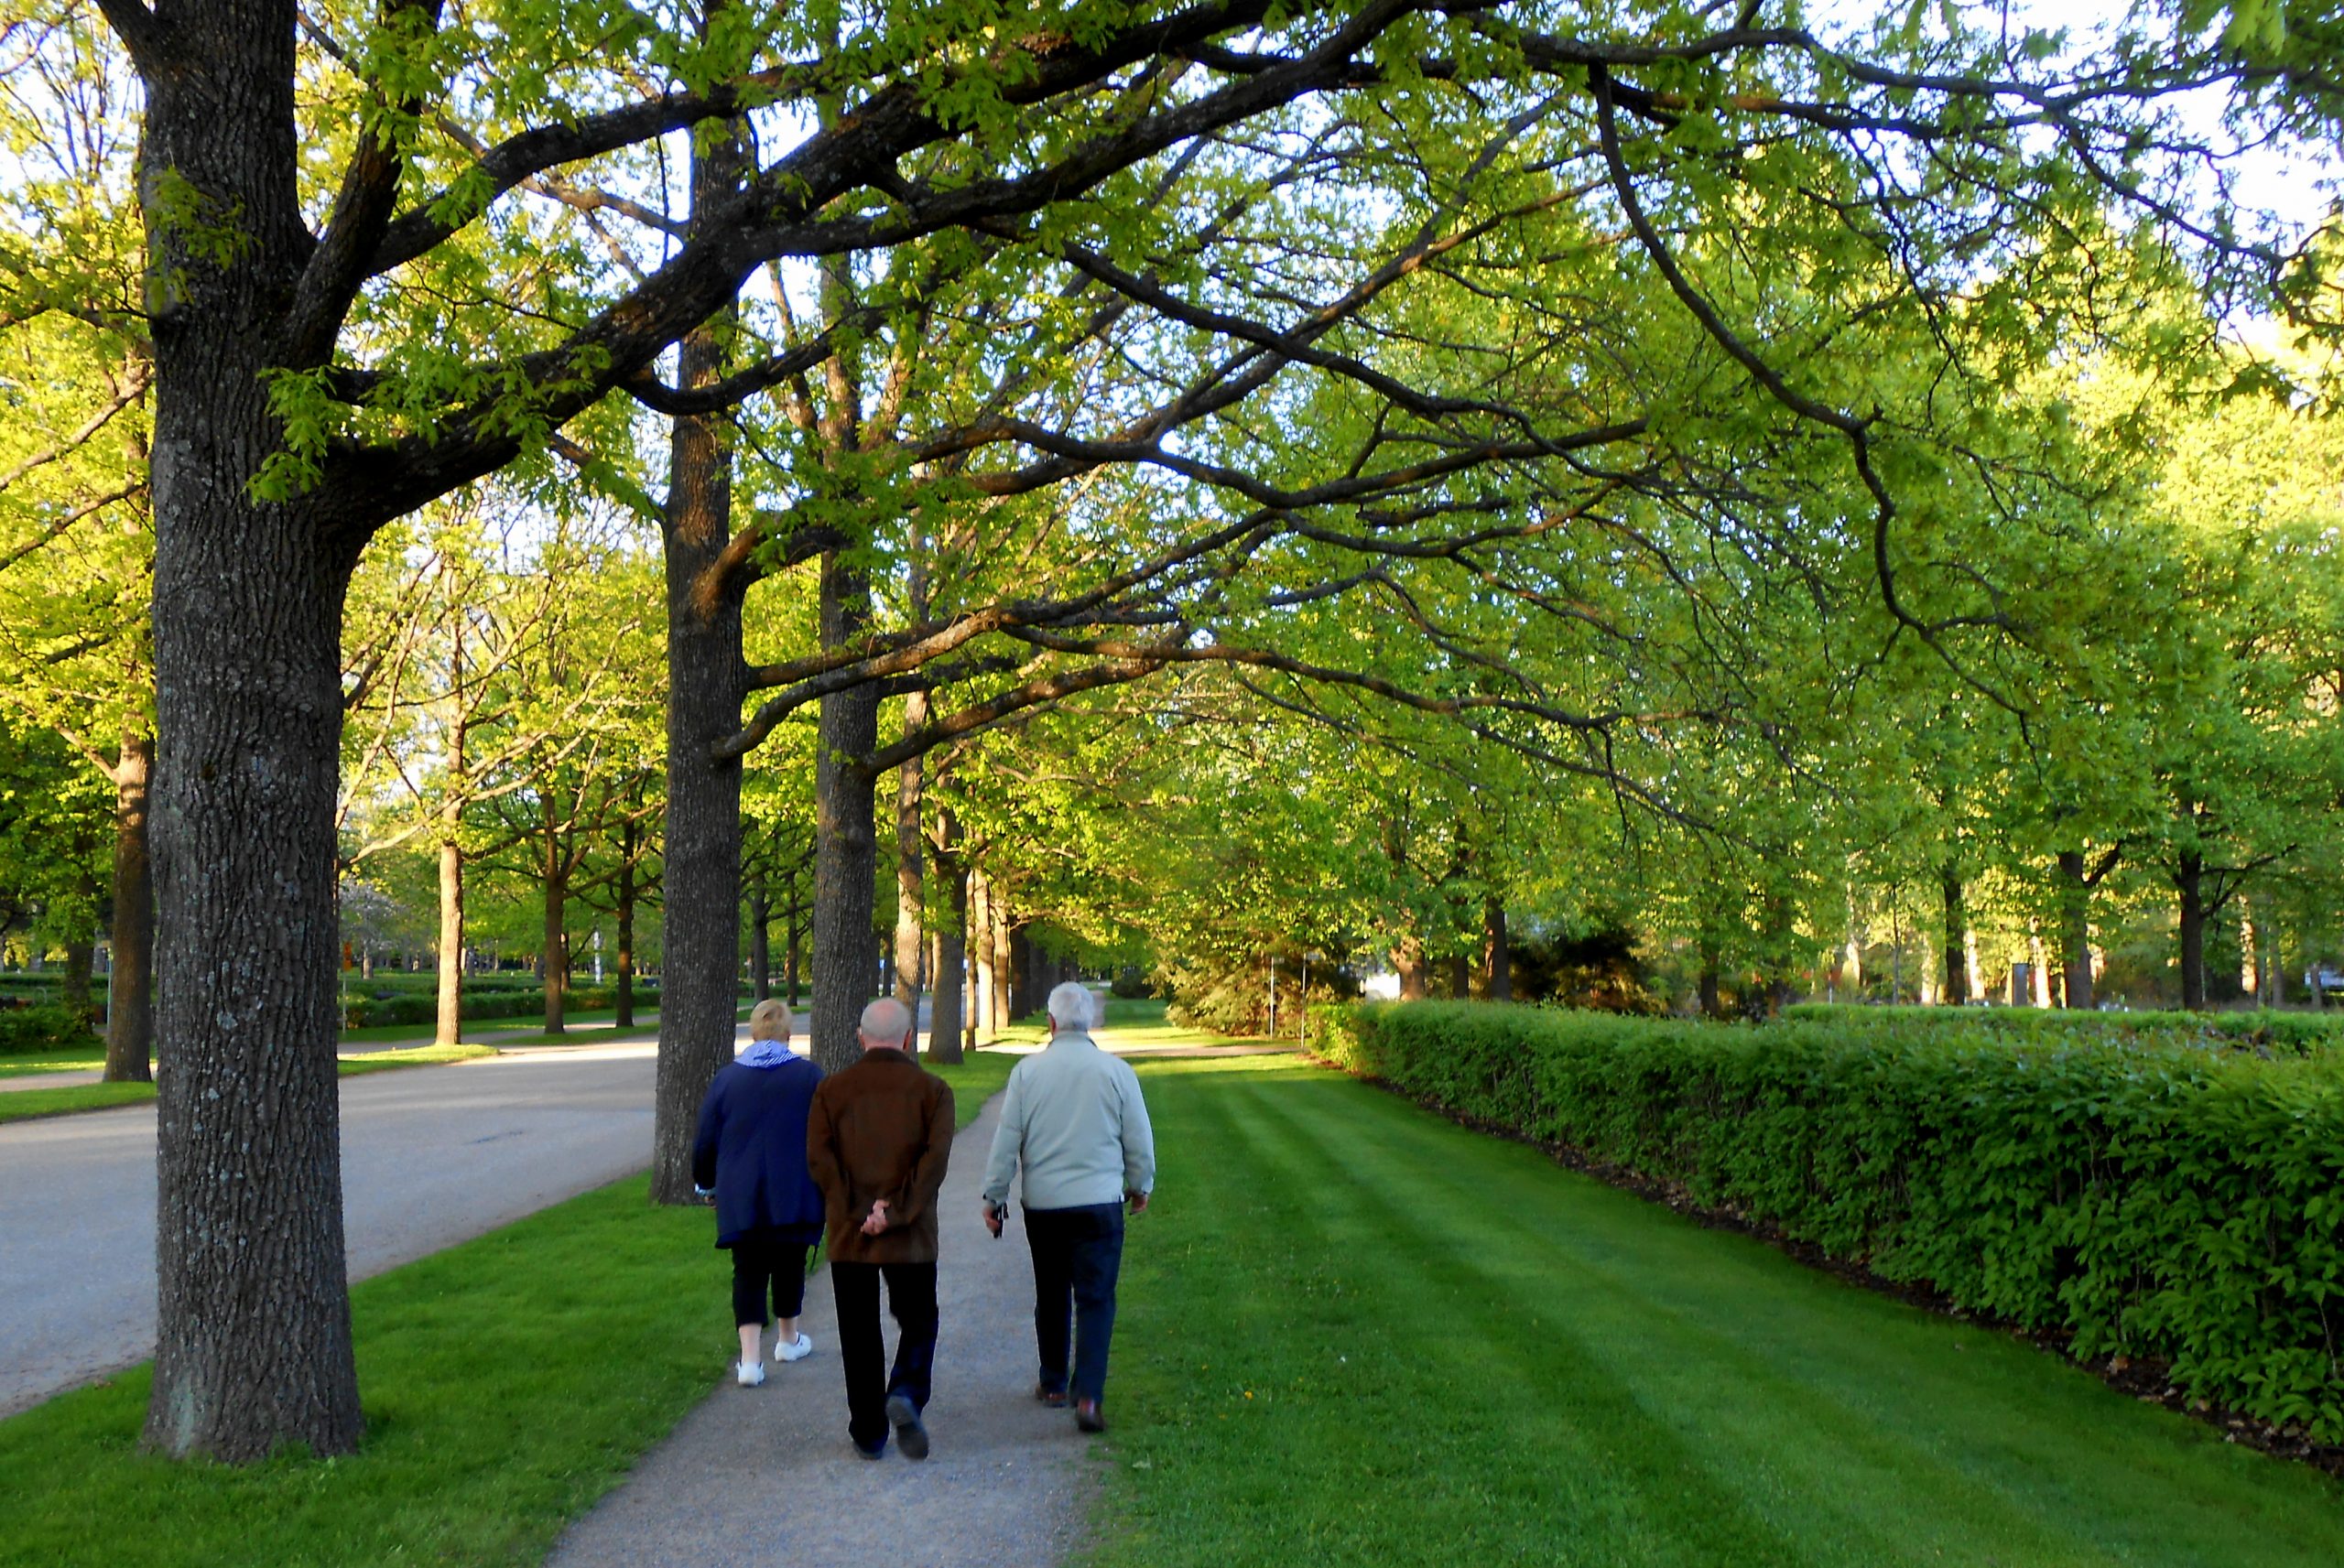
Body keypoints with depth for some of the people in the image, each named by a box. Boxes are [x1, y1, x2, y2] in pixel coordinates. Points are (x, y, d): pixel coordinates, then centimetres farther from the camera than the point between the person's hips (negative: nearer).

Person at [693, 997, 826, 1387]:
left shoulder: (727, 1077, 0)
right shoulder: (809, 1076, -3)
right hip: (795, 1196, -1)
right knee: (789, 1266, 16)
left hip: (740, 1198, 1)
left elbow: (706, 1140, 6)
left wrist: (704, 1180, 23)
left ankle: (750, 1357, -6)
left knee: (748, 1272, 4)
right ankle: (788, 1339, 32)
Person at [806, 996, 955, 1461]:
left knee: (858, 1334, 10)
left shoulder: (832, 1088, 3)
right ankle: (906, 1394, -12)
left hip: (848, 1232, 1)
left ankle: (868, 1434, 14)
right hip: (911, 1236, -1)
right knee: (918, 1323, 13)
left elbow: (819, 1156, -7)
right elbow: (936, 1158, -12)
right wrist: (897, 1212, -13)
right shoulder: (931, 1089, -1)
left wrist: (856, 1211, -9)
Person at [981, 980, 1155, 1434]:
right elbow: (1139, 1138, 3)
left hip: (1042, 1203, 2)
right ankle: (1088, 1395, -10)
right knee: (1096, 1300, 1)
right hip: (1100, 1201, -2)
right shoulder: (1116, 1071, -5)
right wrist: (1140, 1185, 20)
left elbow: (1006, 1139, 0)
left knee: (1051, 1296, 16)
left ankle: (1053, 1384, 29)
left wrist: (994, 1194, 11)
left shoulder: (1027, 1071, -4)